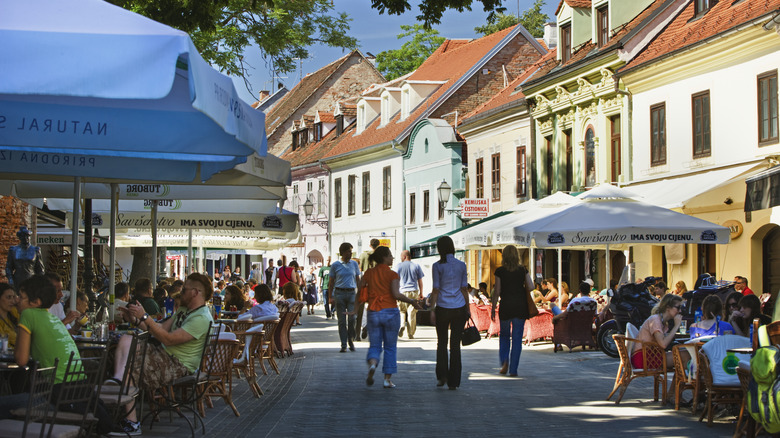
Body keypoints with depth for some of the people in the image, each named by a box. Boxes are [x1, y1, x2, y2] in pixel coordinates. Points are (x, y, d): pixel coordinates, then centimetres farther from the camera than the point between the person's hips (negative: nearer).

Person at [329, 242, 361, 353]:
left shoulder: (354, 264, 9)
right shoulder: (335, 265, 3)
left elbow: (358, 280, 15)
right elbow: (331, 282, 7)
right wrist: (331, 296, 2)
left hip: (351, 293, 1)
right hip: (339, 293, -1)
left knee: (352, 319, -8)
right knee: (342, 320, 0)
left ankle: (351, 341, 12)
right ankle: (343, 345, 5)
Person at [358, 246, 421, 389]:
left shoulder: (368, 273, 4)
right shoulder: (393, 275, -7)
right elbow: (396, 294, -18)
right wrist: (411, 301, -6)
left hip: (373, 313, 3)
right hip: (390, 312, -3)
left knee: (375, 345, 10)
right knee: (390, 347, 11)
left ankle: (372, 364, -23)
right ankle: (387, 379, 9)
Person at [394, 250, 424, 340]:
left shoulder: (399, 266, 2)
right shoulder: (416, 266, 7)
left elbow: (396, 280, 0)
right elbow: (420, 281, 8)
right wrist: (421, 293, 15)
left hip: (402, 291, -1)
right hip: (414, 292, 1)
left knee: (402, 311, 14)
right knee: (412, 313, 3)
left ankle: (402, 325, -12)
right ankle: (411, 333, 2)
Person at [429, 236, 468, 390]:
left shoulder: (437, 266, -5)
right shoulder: (461, 265, 2)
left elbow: (435, 290, -6)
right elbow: (464, 289, 5)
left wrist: (432, 310, -2)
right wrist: (467, 309, 12)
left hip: (443, 308, -2)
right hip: (459, 308, 2)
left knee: (442, 342, 14)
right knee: (455, 344, 6)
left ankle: (442, 375, 5)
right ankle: (453, 381, 5)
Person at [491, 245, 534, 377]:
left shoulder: (500, 271, -4)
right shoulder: (523, 270, 1)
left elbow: (497, 292, -4)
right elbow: (530, 287, -6)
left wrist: (493, 308, 3)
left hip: (505, 306, -1)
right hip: (520, 307, 1)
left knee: (504, 335, 18)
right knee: (517, 338, 6)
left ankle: (504, 361, -1)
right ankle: (513, 369, 5)